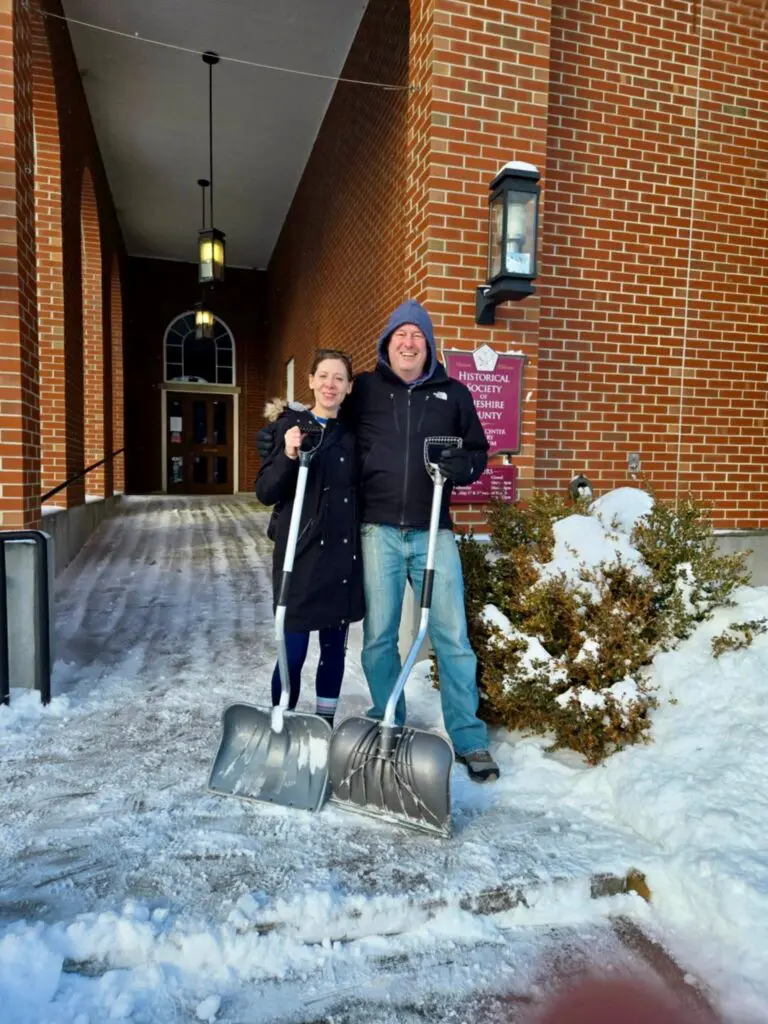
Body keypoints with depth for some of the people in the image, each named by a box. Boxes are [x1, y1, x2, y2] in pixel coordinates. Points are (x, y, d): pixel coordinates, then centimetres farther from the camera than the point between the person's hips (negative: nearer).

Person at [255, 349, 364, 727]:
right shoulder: (291, 425, -2)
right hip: (300, 553, -3)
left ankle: (325, 724, 28)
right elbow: (265, 493, -6)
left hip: (343, 554, 4)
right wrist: (288, 457, -22)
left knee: (334, 647, 13)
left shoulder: (353, 433, 7)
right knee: (293, 651, -2)